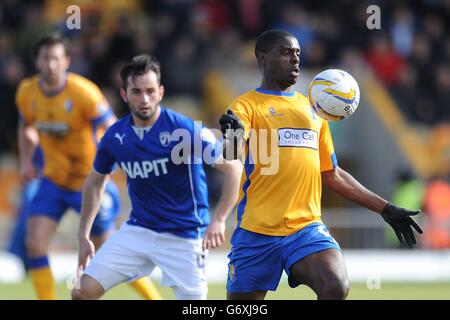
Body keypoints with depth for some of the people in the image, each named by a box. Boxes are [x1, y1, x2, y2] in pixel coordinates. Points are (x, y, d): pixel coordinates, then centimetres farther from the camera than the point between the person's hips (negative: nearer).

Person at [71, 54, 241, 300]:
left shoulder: (186, 130, -17)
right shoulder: (114, 137, -2)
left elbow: (233, 168, -12)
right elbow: (95, 181, 16)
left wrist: (218, 220, -22)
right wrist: (84, 236, 13)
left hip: (183, 236, -4)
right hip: (137, 231, 4)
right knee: (83, 291, -6)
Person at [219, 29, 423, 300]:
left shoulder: (312, 109, 18)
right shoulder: (247, 105, 1)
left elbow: (332, 174, 25)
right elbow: (232, 155, -18)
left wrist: (386, 209, 22)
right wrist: (233, 138, -42)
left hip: (307, 228, 3)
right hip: (256, 232, -3)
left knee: (337, 287, -24)